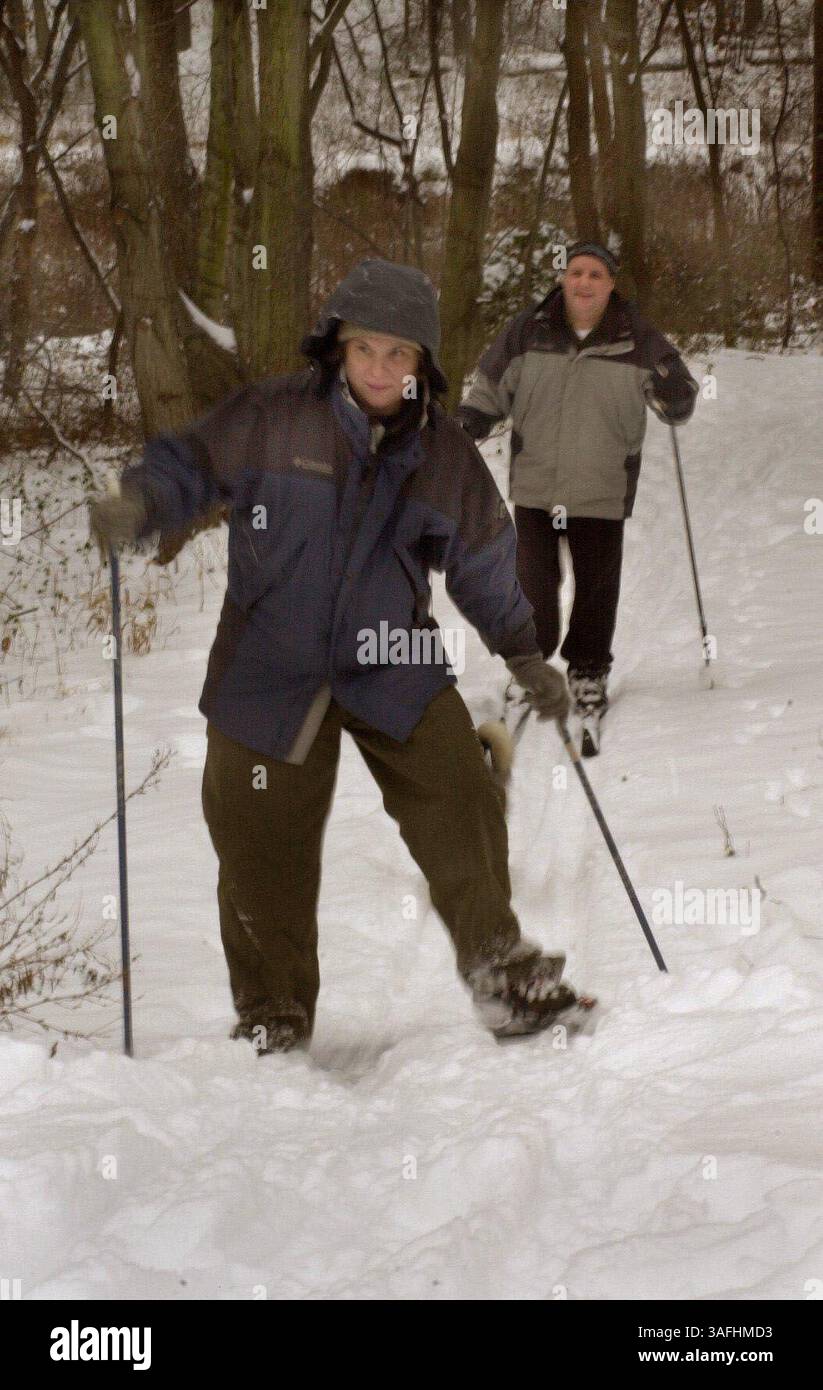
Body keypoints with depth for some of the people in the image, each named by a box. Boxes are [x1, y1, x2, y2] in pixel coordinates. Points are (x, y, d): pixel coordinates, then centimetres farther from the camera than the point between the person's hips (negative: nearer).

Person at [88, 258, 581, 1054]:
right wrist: (136, 505, -25)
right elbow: (190, 465, -3)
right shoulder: (273, 417, -8)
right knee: (263, 850, 2)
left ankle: (501, 975, 4)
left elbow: (485, 564, 14)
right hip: (269, 674, -2)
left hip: (395, 670, 2)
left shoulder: (445, 453, 2)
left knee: (460, 804, -11)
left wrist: (526, 658, 19)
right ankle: (271, 1018, 19)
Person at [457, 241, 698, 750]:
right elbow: (492, 385, 12)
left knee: (596, 588, 7)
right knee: (533, 584, 1)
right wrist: (471, 420, -5)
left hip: (602, 491, -1)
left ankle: (588, 671, 25)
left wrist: (675, 395, -19)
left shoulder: (638, 342, -3)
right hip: (536, 484, 1)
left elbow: (678, 406, 3)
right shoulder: (528, 333, -1)